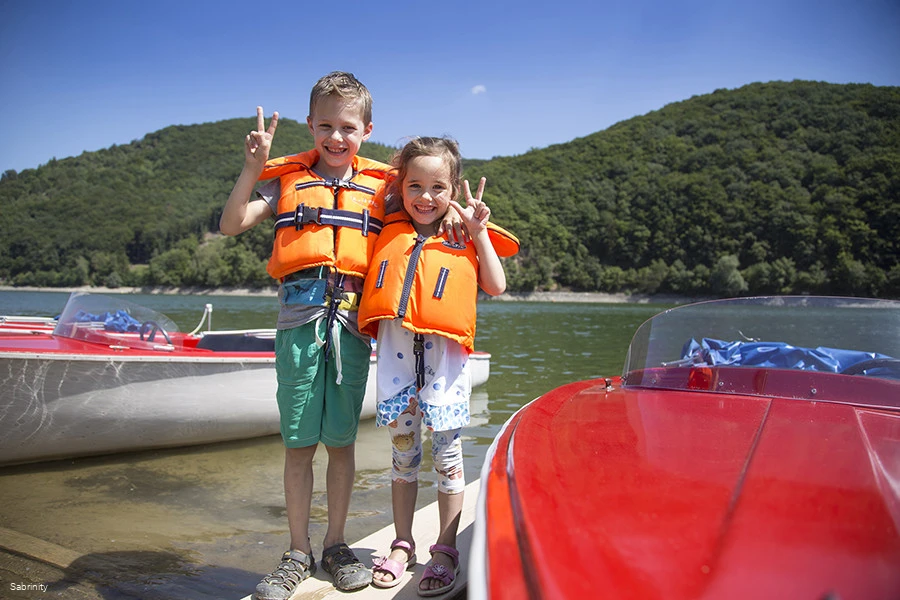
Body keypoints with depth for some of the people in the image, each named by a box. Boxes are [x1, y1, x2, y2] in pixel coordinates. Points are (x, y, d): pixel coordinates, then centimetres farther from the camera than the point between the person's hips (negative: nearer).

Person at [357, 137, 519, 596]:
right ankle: (402, 545, 27)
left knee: (446, 452, 4)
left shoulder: (463, 237, 6)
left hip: (445, 356, -2)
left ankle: (445, 551, 17)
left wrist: (479, 232, -5)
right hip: (397, 354, 3)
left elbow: (496, 287, -2)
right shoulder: (389, 232, 11)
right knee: (403, 450, 12)